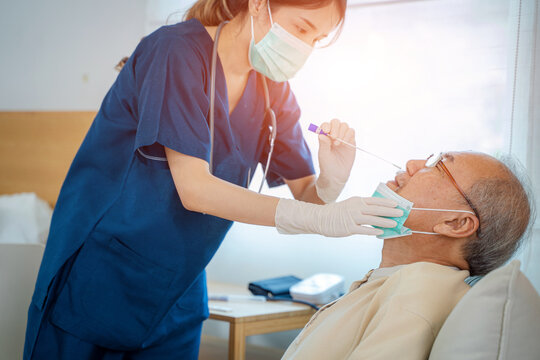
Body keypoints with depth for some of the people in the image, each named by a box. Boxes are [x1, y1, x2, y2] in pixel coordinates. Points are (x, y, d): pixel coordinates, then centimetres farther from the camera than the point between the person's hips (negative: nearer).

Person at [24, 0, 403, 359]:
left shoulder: (273, 91, 1)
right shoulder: (178, 50, -20)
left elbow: (305, 192, 1)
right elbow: (194, 189, -27)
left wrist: (330, 182, -24)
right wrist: (320, 218, -32)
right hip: (99, 271, -5)